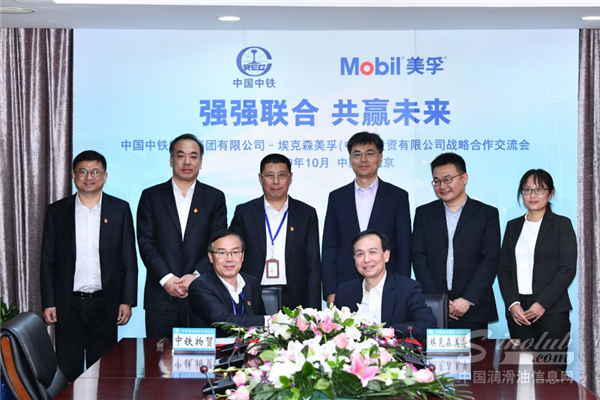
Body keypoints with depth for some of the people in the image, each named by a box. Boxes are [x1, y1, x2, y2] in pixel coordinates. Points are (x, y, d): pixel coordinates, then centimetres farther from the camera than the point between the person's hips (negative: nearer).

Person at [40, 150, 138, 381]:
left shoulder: (120, 209, 3)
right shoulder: (57, 211, 4)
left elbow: (129, 260, 3)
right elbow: (47, 261, 5)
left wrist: (127, 301, -3)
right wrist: (48, 303, 0)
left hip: (105, 305, 0)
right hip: (68, 306, 0)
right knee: (67, 371, 4)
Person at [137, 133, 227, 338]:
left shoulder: (215, 197, 9)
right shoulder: (151, 196, 9)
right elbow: (146, 242, 1)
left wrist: (196, 275, -11)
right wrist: (166, 278, -11)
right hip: (161, 295, 0)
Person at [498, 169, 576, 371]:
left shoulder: (562, 224, 3)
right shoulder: (513, 226, 15)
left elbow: (568, 269, -4)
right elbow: (503, 269, 10)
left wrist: (543, 303, -12)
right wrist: (512, 304, -4)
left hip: (551, 311, -3)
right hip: (518, 311, 3)